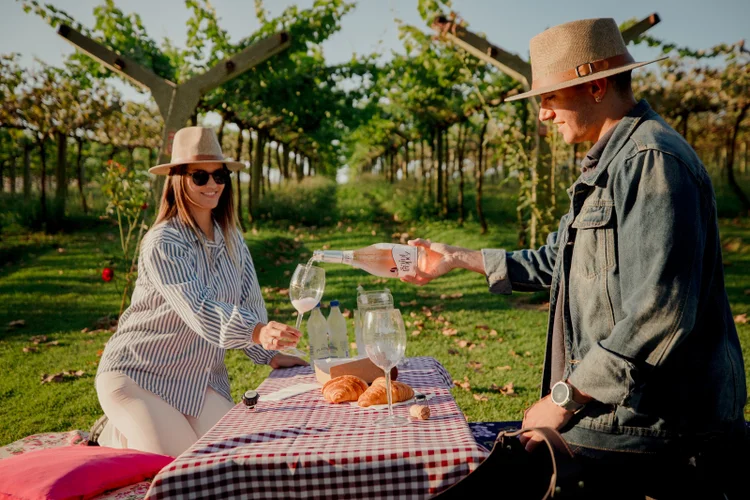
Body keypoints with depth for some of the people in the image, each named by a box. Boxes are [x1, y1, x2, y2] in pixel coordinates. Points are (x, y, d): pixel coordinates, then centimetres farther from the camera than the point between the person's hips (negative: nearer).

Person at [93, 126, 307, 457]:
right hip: (137, 376, -6)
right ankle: (118, 436, 15)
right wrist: (259, 332, -48)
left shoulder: (231, 238, 3)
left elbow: (249, 303, 6)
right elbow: (199, 312, -33)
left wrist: (270, 354, -6)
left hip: (200, 379, 7)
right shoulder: (162, 243, -20)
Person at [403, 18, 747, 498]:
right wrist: (460, 258, 25)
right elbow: (558, 261, 25)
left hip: (649, 432, -9)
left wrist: (564, 397, -19)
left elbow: (660, 313, -27)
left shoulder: (651, 159, -18)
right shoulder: (611, 162, 17)